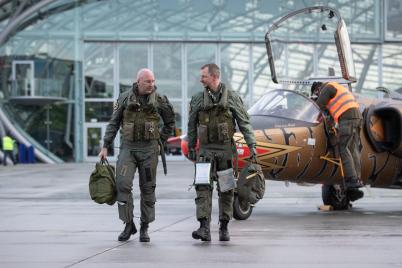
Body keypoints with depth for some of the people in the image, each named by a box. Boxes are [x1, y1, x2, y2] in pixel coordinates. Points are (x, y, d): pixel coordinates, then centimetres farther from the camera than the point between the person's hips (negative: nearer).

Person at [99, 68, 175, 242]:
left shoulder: (159, 100, 0)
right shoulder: (125, 98, 0)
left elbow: (170, 123, 14)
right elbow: (113, 123, 4)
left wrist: (160, 142, 8)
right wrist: (105, 146, 0)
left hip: (149, 149, 0)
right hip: (128, 148, 0)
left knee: (148, 188, 3)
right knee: (123, 184, -12)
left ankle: (145, 228, 12)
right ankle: (129, 224, 0)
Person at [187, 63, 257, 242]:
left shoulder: (232, 98, 0)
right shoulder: (198, 100, 6)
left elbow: (244, 123, 0)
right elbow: (192, 126, 14)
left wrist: (252, 145, -7)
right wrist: (191, 149, 14)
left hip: (226, 149, -1)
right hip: (205, 150, 1)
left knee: (226, 189, 5)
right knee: (203, 187, -11)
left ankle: (224, 227, 14)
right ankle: (204, 228, -18)